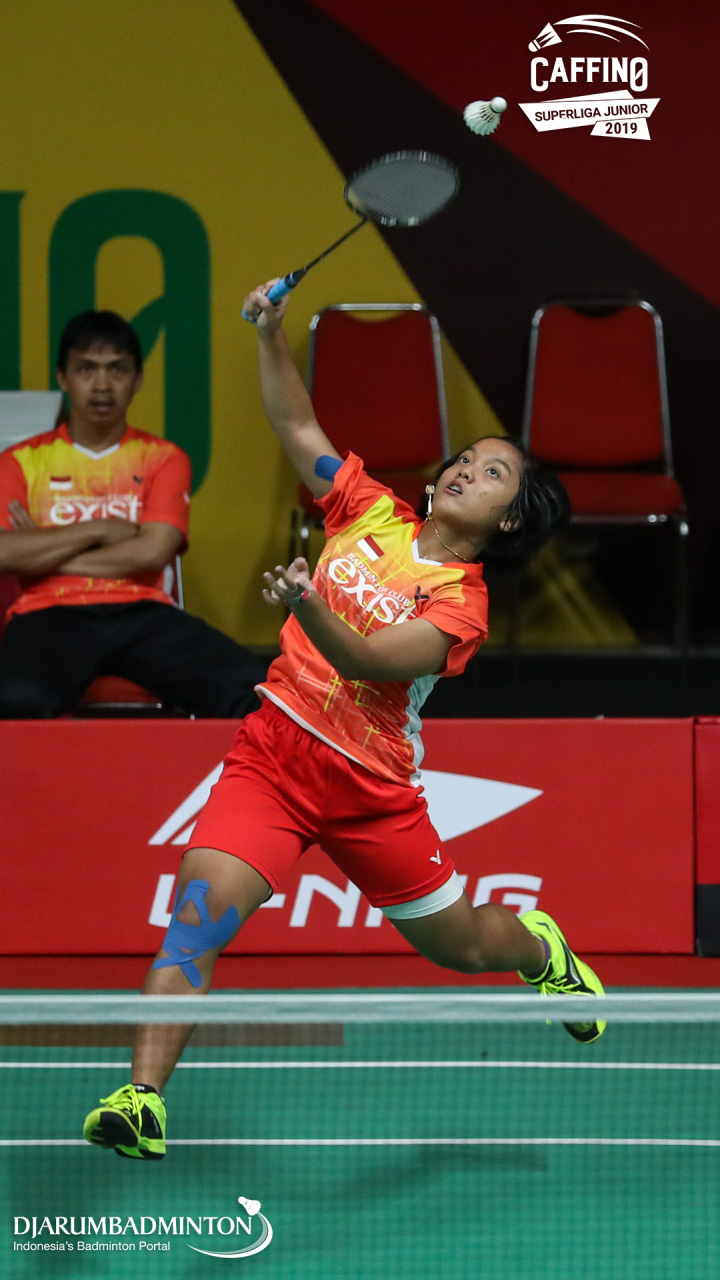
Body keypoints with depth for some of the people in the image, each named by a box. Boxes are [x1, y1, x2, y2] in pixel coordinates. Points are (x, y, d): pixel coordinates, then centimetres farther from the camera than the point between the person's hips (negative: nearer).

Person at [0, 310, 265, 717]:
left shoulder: (163, 459, 17)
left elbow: (153, 551, -1)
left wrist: (47, 554, 0)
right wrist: (100, 530, -2)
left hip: (143, 612, 2)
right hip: (53, 615, -2)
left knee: (252, 690, -28)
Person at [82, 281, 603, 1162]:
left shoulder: (461, 604, -10)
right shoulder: (371, 513, 4)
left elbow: (364, 659, -26)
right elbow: (297, 427, 5)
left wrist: (308, 604, -44)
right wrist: (271, 336, -10)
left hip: (371, 785, -2)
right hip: (273, 755, 2)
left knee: (458, 946, 15)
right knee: (200, 905, -22)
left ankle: (540, 945, 53)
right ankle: (143, 1098, -25)